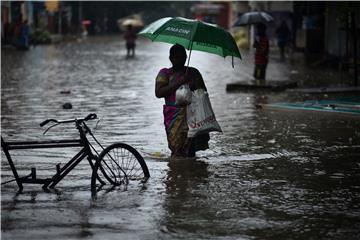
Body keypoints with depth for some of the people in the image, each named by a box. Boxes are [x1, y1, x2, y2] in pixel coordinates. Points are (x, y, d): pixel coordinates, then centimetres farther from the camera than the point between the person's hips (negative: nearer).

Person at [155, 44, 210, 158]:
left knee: (191, 150, -5)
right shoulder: (165, 73, 8)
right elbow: (158, 93, -6)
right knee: (178, 149, -13)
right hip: (175, 117, -2)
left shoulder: (193, 72, 16)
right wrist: (178, 83, -13)